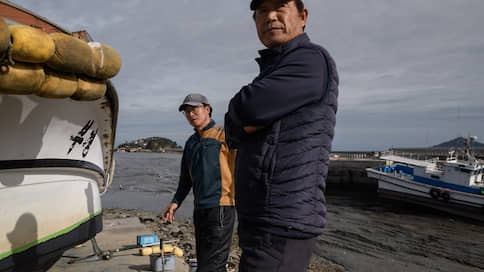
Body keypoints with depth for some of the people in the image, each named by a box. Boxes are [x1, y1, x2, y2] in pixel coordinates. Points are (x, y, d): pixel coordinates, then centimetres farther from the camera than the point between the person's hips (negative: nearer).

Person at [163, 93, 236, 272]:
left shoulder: (223, 135, -3)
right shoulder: (191, 143, 18)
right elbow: (186, 177, 25)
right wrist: (176, 202, 15)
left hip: (220, 207, -8)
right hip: (200, 209, 8)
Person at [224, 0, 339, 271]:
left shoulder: (311, 60, -10)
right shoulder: (275, 71, 19)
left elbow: (248, 108, -22)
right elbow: (233, 133, 11)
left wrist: (243, 108, 1)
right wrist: (247, 121, -11)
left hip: (283, 224, -9)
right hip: (266, 221, 9)